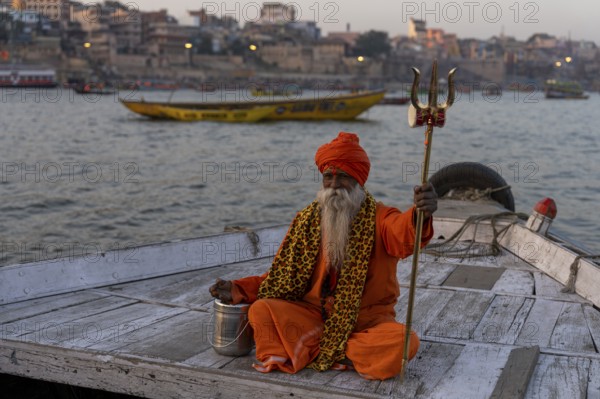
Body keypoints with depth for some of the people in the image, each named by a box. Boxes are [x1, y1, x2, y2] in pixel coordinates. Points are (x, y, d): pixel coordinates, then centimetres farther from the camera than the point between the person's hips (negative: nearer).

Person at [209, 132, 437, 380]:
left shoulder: (378, 218, -6)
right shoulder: (306, 220, 5)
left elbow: (402, 233, -31)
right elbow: (284, 277, 8)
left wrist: (420, 216, -56)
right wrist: (238, 290, -5)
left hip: (368, 320, -2)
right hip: (315, 317, 2)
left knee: (405, 341, -31)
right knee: (261, 310, -20)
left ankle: (302, 352, -21)